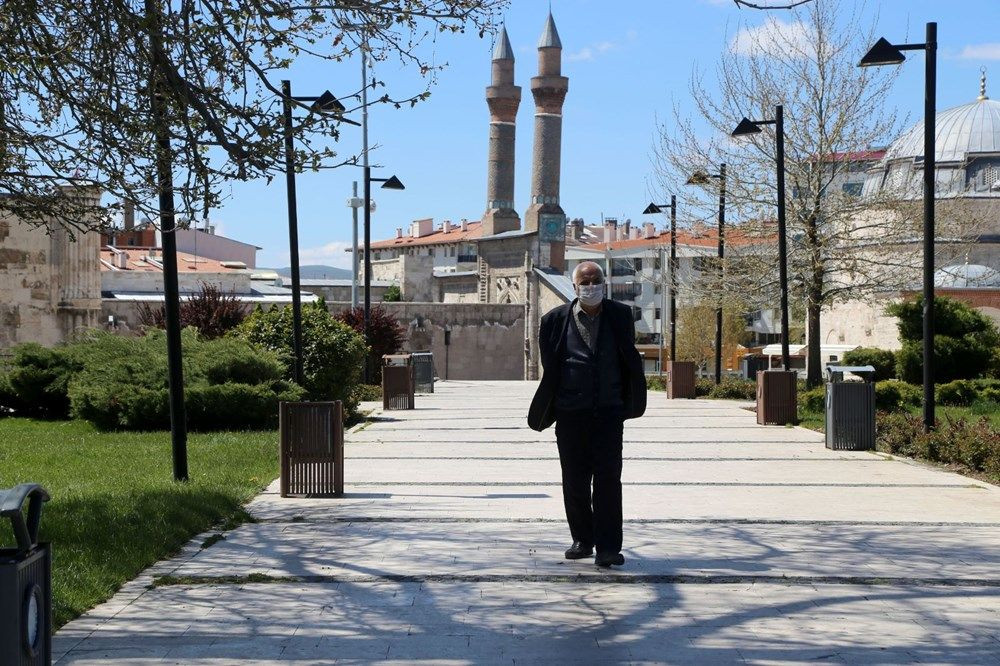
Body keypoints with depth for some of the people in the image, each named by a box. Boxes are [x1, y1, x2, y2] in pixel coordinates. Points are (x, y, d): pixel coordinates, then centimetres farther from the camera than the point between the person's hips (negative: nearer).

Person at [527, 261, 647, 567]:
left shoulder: (620, 315, 5)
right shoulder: (556, 320, 0)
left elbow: (630, 361, 12)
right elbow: (550, 369, 5)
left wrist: (631, 402, 9)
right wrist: (546, 410, 4)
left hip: (609, 411, 0)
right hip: (570, 412, 0)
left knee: (608, 478, -6)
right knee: (575, 479, 8)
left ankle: (608, 548, -3)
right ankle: (582, 539, 24)